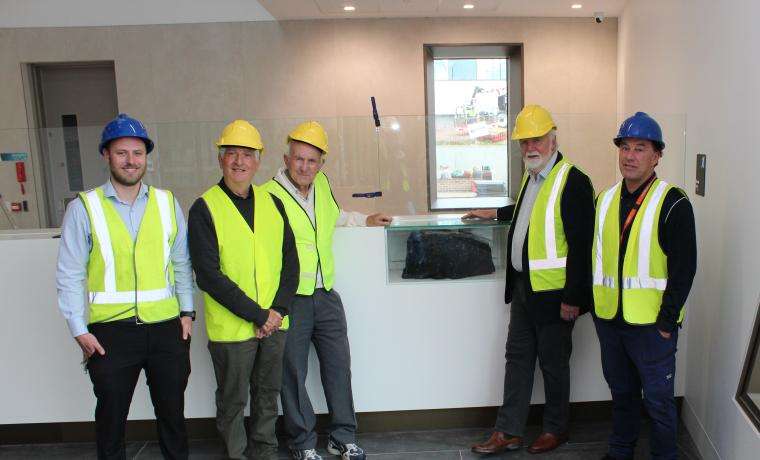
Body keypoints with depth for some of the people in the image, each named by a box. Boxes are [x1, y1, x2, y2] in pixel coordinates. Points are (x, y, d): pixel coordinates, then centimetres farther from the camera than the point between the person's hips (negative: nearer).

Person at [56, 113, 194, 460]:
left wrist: (187, 311, 5)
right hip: (110, 331, -2)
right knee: (111, 415, 14)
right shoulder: (84, 208, -3)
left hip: (167, 327, 2)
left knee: (172, 410, 16)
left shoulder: (167, 203, 4)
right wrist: (79, 330, -5)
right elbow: (70, 276, -2)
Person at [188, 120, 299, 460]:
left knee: (268, 394, 19)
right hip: (231, 327, -4)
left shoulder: (272, 203, 6)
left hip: (274, 322, 5)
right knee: (233, 401, 11)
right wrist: (256, 314, -16)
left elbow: (290, 260, 7)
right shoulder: (204, 208, -9)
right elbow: (209, 275, -15)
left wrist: (279, 308, -7)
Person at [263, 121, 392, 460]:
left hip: (327, 295, 6)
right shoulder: (269, 196, -14)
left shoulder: (321, 184, 8)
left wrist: (365, 220, 31)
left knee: (338, 366, 12)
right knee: (294, 373, 7)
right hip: (290, 300, -6)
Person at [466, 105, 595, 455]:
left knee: (553, 363, 9)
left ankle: (556, 429, 29)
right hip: (523, 287, 8)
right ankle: (508, 432, 23)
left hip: (553, 294, -8)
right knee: (517, 357, 13)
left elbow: (581, 244, -20)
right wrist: (496, 214, 35)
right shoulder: (531, 176, 11)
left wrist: (572, 298, -21)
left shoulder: (572, 181, -17)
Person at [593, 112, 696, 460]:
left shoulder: (673, 203, -11)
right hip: (609, 319, 6)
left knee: (658, 399, 6)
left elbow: (684, 267, -13)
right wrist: (592, 303, 11)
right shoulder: (605, 200, 7)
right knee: (621, 392, 21)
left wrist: (667, 320, -14)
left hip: (651, 324, -6)